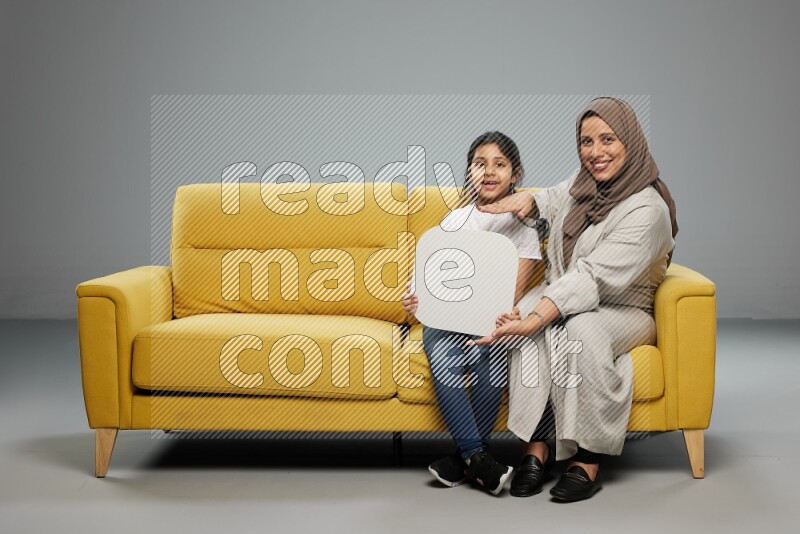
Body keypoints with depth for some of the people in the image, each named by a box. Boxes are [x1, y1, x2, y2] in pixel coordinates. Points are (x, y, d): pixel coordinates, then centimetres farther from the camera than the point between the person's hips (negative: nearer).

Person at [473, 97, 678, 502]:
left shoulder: (646, 210, -19)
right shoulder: (582, 185, 5)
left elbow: (593, 277, -29)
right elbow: (551, 202, 31)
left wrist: (534, 317, -39)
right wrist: (527, 200, 5)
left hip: (622, 311, -5)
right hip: (560, 298, 6)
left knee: (581, 329, -39)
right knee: (533, 329, -30)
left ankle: (588, 459, -30)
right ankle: (536, 447, -28)